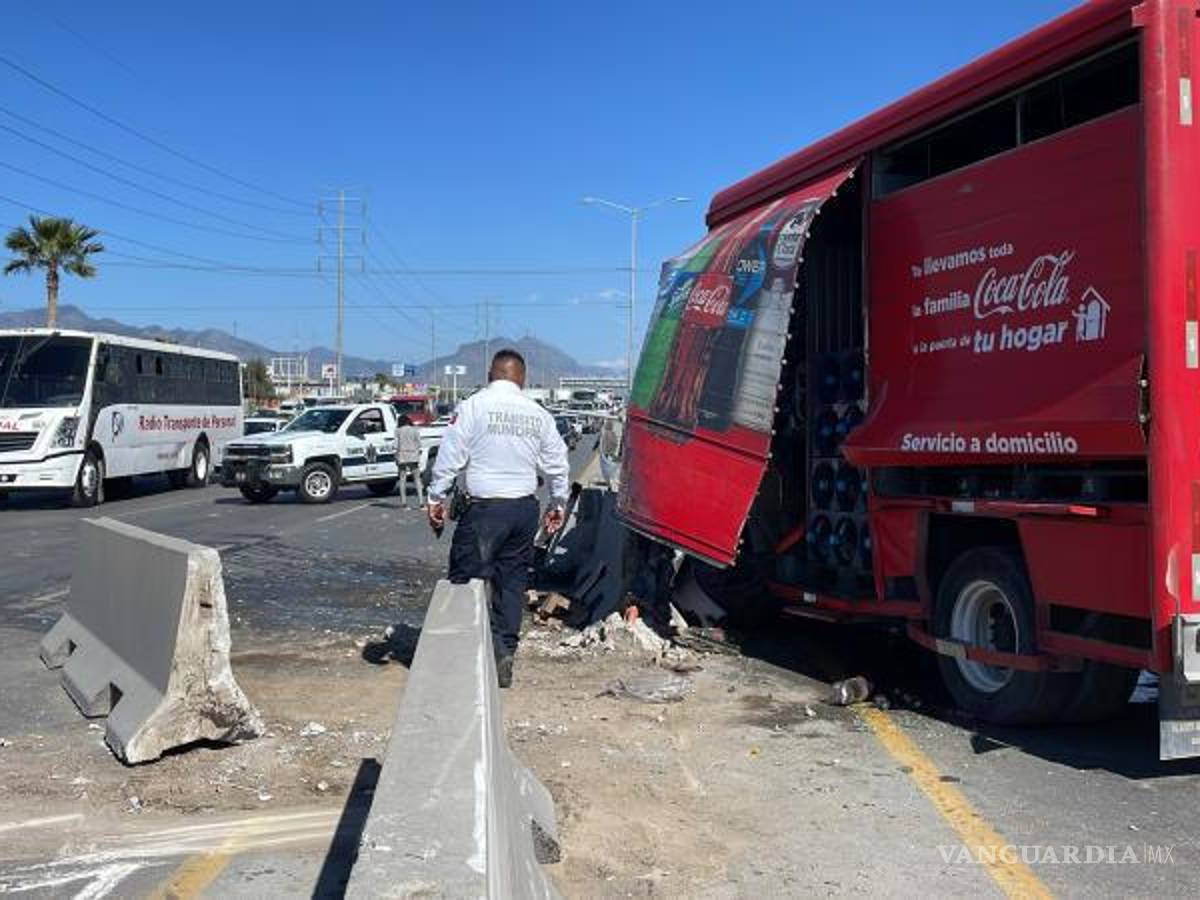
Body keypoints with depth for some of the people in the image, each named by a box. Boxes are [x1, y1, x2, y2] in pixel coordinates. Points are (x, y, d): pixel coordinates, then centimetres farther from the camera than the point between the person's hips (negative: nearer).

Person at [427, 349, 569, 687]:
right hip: (525, 508, 5)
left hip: (486, 508, -5)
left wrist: (436, 498, 1)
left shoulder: (474, 406, -5)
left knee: (465, 577, -1)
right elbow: (557, 464, 14)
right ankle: (504, 659, 14)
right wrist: (558, 504, 26)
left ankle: (496, 648, -14)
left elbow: (450, 456, -7)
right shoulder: (538, 414, 8)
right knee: (513, 581, 12)